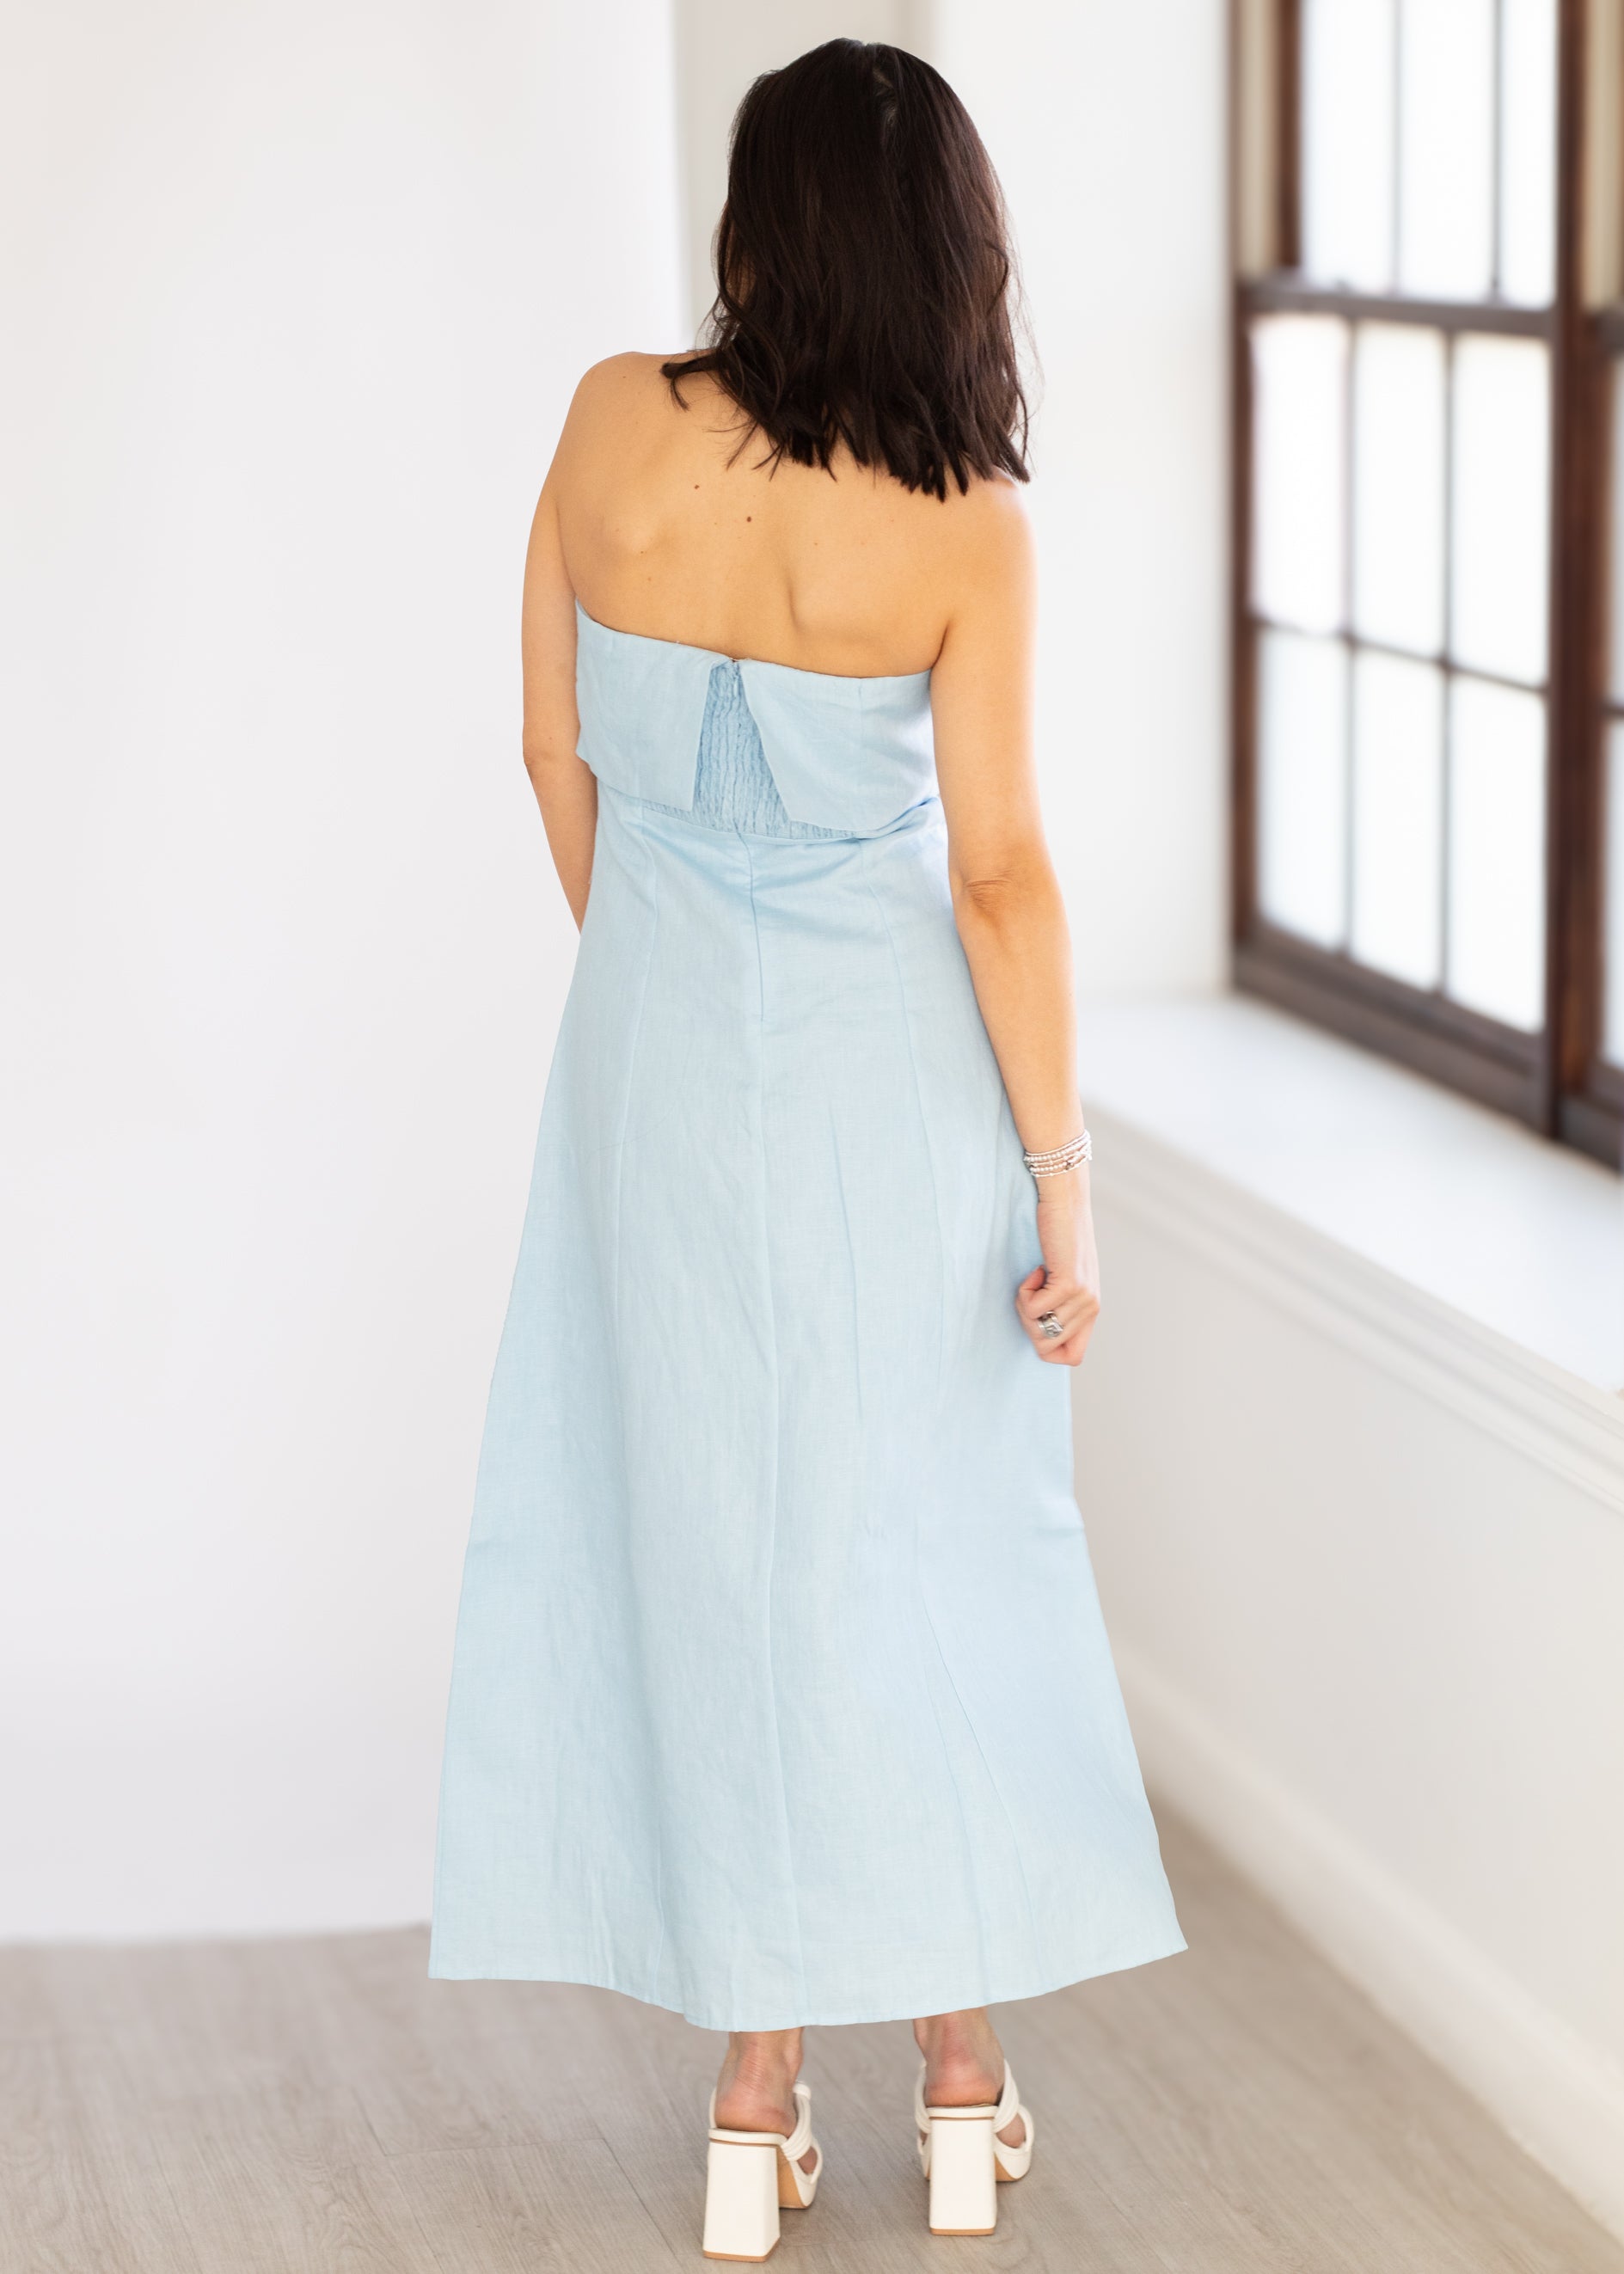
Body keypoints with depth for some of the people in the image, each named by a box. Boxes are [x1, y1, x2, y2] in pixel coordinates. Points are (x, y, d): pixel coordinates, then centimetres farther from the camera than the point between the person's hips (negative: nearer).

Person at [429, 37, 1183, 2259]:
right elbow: (999, 870, -15)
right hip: (897, 1067, -2)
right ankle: (964, 2093, 20)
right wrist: (1063, 1180, -8)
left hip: (664, 1050, 2)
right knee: (940, 1545, 12)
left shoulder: (613, 424, -9)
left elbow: (556, 754, 1)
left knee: (711, 1547, 11)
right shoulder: (963, 524, -15)